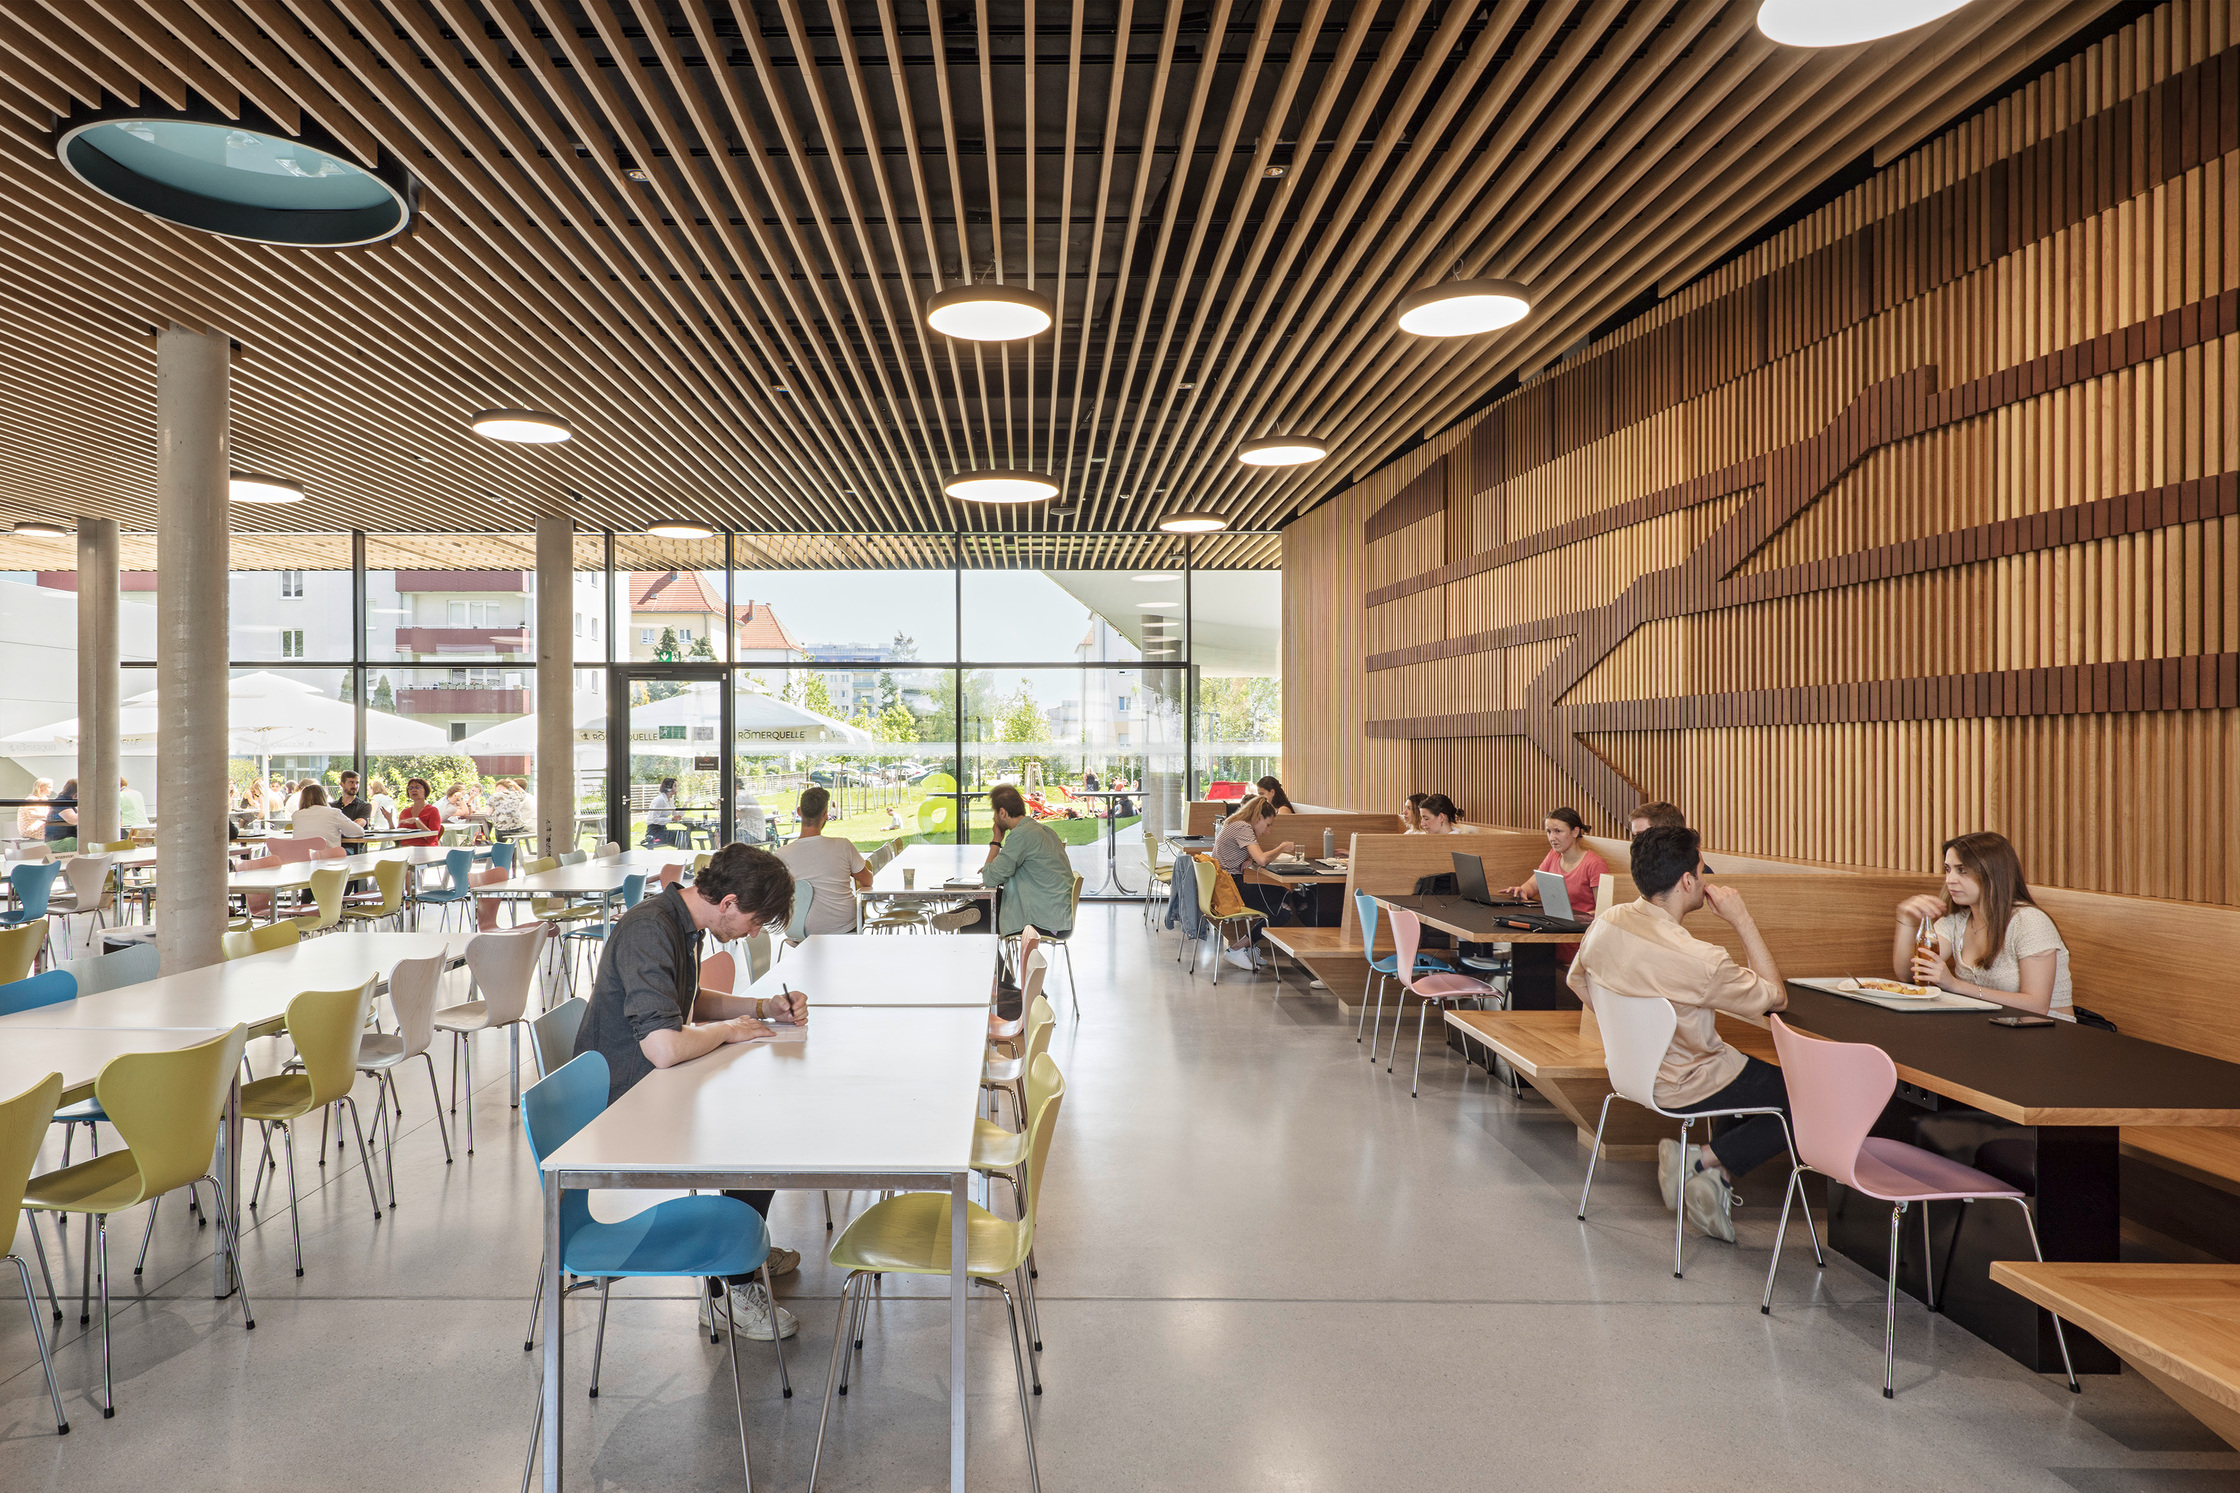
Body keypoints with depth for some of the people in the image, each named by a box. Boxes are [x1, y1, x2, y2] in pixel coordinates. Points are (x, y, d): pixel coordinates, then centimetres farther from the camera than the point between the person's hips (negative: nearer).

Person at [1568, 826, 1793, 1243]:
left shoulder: (1604, 925, -11)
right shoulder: (1699, 960, -31)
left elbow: (1577, 982, 8)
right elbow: (1774, 995, -14)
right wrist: (1742, 920, -15)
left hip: (1633, 1070, 8)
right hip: (1684, 1089, -7)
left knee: (1757, 1071, 25)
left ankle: (1703, 1160, 9)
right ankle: (1708, 1161, -2)